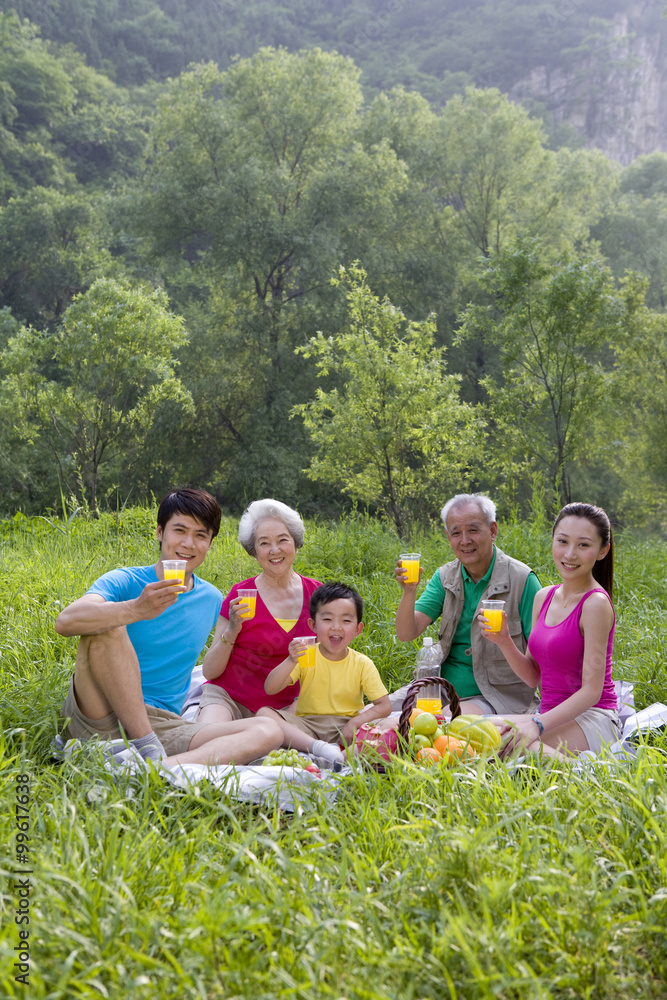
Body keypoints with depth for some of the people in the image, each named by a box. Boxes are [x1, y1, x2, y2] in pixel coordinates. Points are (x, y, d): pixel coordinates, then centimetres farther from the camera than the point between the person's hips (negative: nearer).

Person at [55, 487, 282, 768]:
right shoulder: (125, 582, -3)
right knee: (108, 625, -28)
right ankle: (148, 751, -26)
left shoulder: (212, 600, 14)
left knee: (268, 731, -20)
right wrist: (136, 610, -38)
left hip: (163, 726, 4)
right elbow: (65, 622, -25)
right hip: (100, 715, -4)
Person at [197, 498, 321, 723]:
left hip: (282, 706, 4)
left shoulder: (315, 593, 2)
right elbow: (210, 671, -5)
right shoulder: (241, 595, -6)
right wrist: (232, 631, -20)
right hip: (229, 696, -4)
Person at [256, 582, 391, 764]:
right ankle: (318, 747, -37)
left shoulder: (362, 664, 0)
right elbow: (270, 689, -10)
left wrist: (355, 723, -20)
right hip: (306, 726, 1)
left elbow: (384, 706, -3)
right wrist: (290, 661, -27)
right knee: (263, 713, -23)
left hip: (344, 729, -1)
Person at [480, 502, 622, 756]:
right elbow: (533, 676, 13)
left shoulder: (596, 604, -13)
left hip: (592, 720, -8)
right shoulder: (544, 597, 10)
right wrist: (503, 641, -4)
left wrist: (538, 724, -28)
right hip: (557, 716, 8)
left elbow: (592, 690, -16)